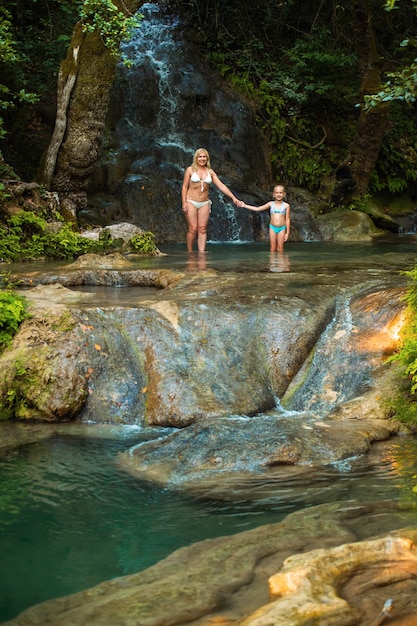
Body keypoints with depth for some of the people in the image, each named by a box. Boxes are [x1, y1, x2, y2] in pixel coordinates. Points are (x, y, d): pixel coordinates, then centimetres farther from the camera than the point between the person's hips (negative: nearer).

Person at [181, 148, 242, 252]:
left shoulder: (210, 172, 8)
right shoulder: (190, 170, 0)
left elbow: (221, 186, 4)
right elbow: (185, 187, 0)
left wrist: (233, 197, -4)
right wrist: (184, 203, -9)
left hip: (204, 203, 3)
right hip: (191, 202, -3)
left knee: (202, 229, -3)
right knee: (193, 229, -7)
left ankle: (201, 253, -5)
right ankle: (189, 253, 2)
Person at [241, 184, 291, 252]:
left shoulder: (286, 205, 0)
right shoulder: (271, 204, 5)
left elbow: (287, 219, 1)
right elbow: (257, 209, 8)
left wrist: (287, 233, -2)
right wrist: (245, 206, 3)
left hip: (281, 228, -2)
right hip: (272, 227, 2)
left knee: (280, 248, -1)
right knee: (273, 247, 2)